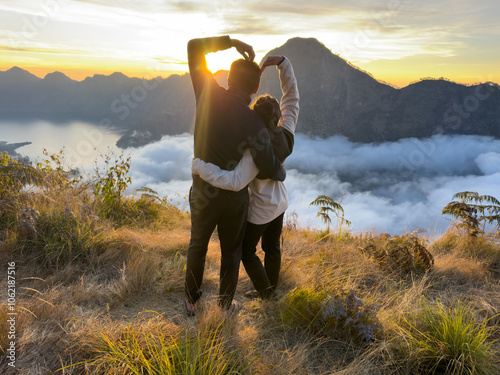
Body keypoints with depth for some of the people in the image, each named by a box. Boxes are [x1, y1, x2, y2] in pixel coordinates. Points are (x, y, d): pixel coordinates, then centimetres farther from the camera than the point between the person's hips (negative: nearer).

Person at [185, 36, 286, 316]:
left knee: (198, 245, 24)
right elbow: (270, 169, -19)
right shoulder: (255, 123, -22)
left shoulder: (209, 92, -14)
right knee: (231, 251, 20)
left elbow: (193, 47, -1)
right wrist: (282, 173, 5)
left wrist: (232, 41, -7)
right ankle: (225, 306, 36)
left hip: (203, 192, 3)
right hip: (234, 197, -2)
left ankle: (192, 303, 39)